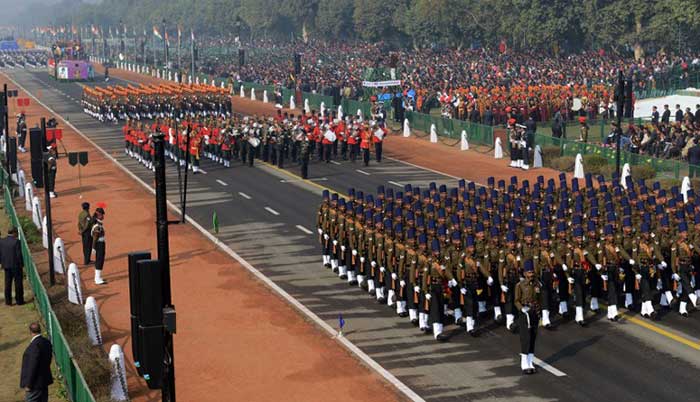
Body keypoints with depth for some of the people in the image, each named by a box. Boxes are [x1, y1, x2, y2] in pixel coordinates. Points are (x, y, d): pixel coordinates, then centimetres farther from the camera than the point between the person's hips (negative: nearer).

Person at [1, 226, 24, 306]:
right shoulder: (16, 242, -18)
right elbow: (19, 254, -16)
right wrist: (21, 264, -3)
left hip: (6, 266, 5)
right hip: (16, 266, -5)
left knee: (8, 284, 13)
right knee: (18, 283, 7)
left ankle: (8, 301, 16)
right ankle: (19, 300, 11)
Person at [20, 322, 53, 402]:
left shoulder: (35, 345, -23)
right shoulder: (47, 342, 3)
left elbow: (32, 366, -23)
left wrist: (28, 385, -17)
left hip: (36, 383, -9)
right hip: (45, 380, 9)